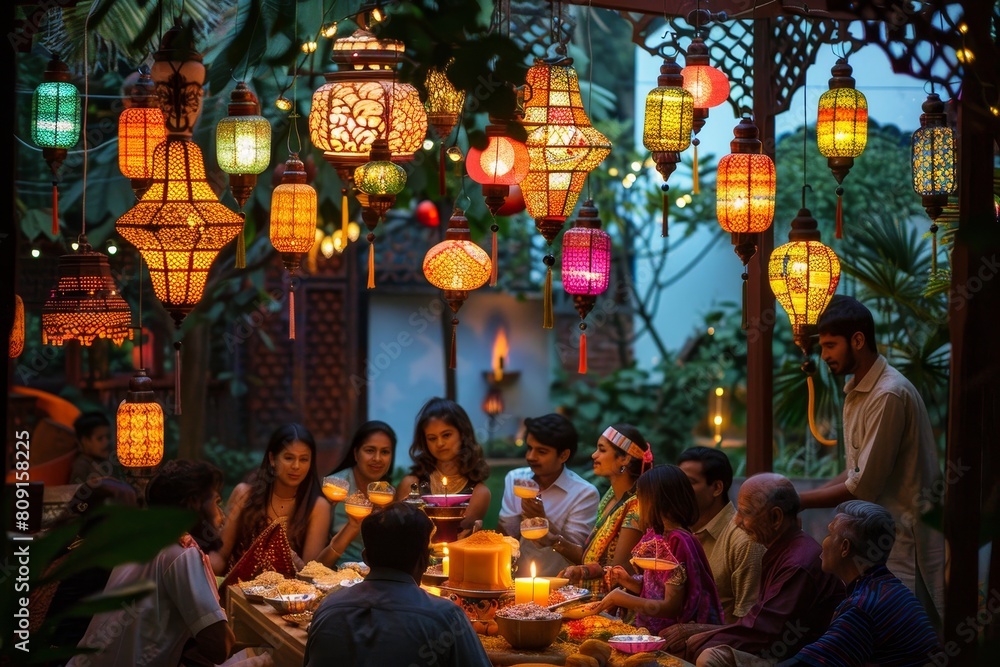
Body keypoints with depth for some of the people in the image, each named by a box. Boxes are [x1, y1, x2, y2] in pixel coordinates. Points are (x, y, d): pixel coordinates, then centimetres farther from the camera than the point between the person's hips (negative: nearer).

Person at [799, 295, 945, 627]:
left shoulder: (889, 395, -19)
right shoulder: (856, 392, 11)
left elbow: (863, 487, -20)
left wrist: (799, 501, -11)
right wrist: (800, 498, 3)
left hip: (904, 540, -9)